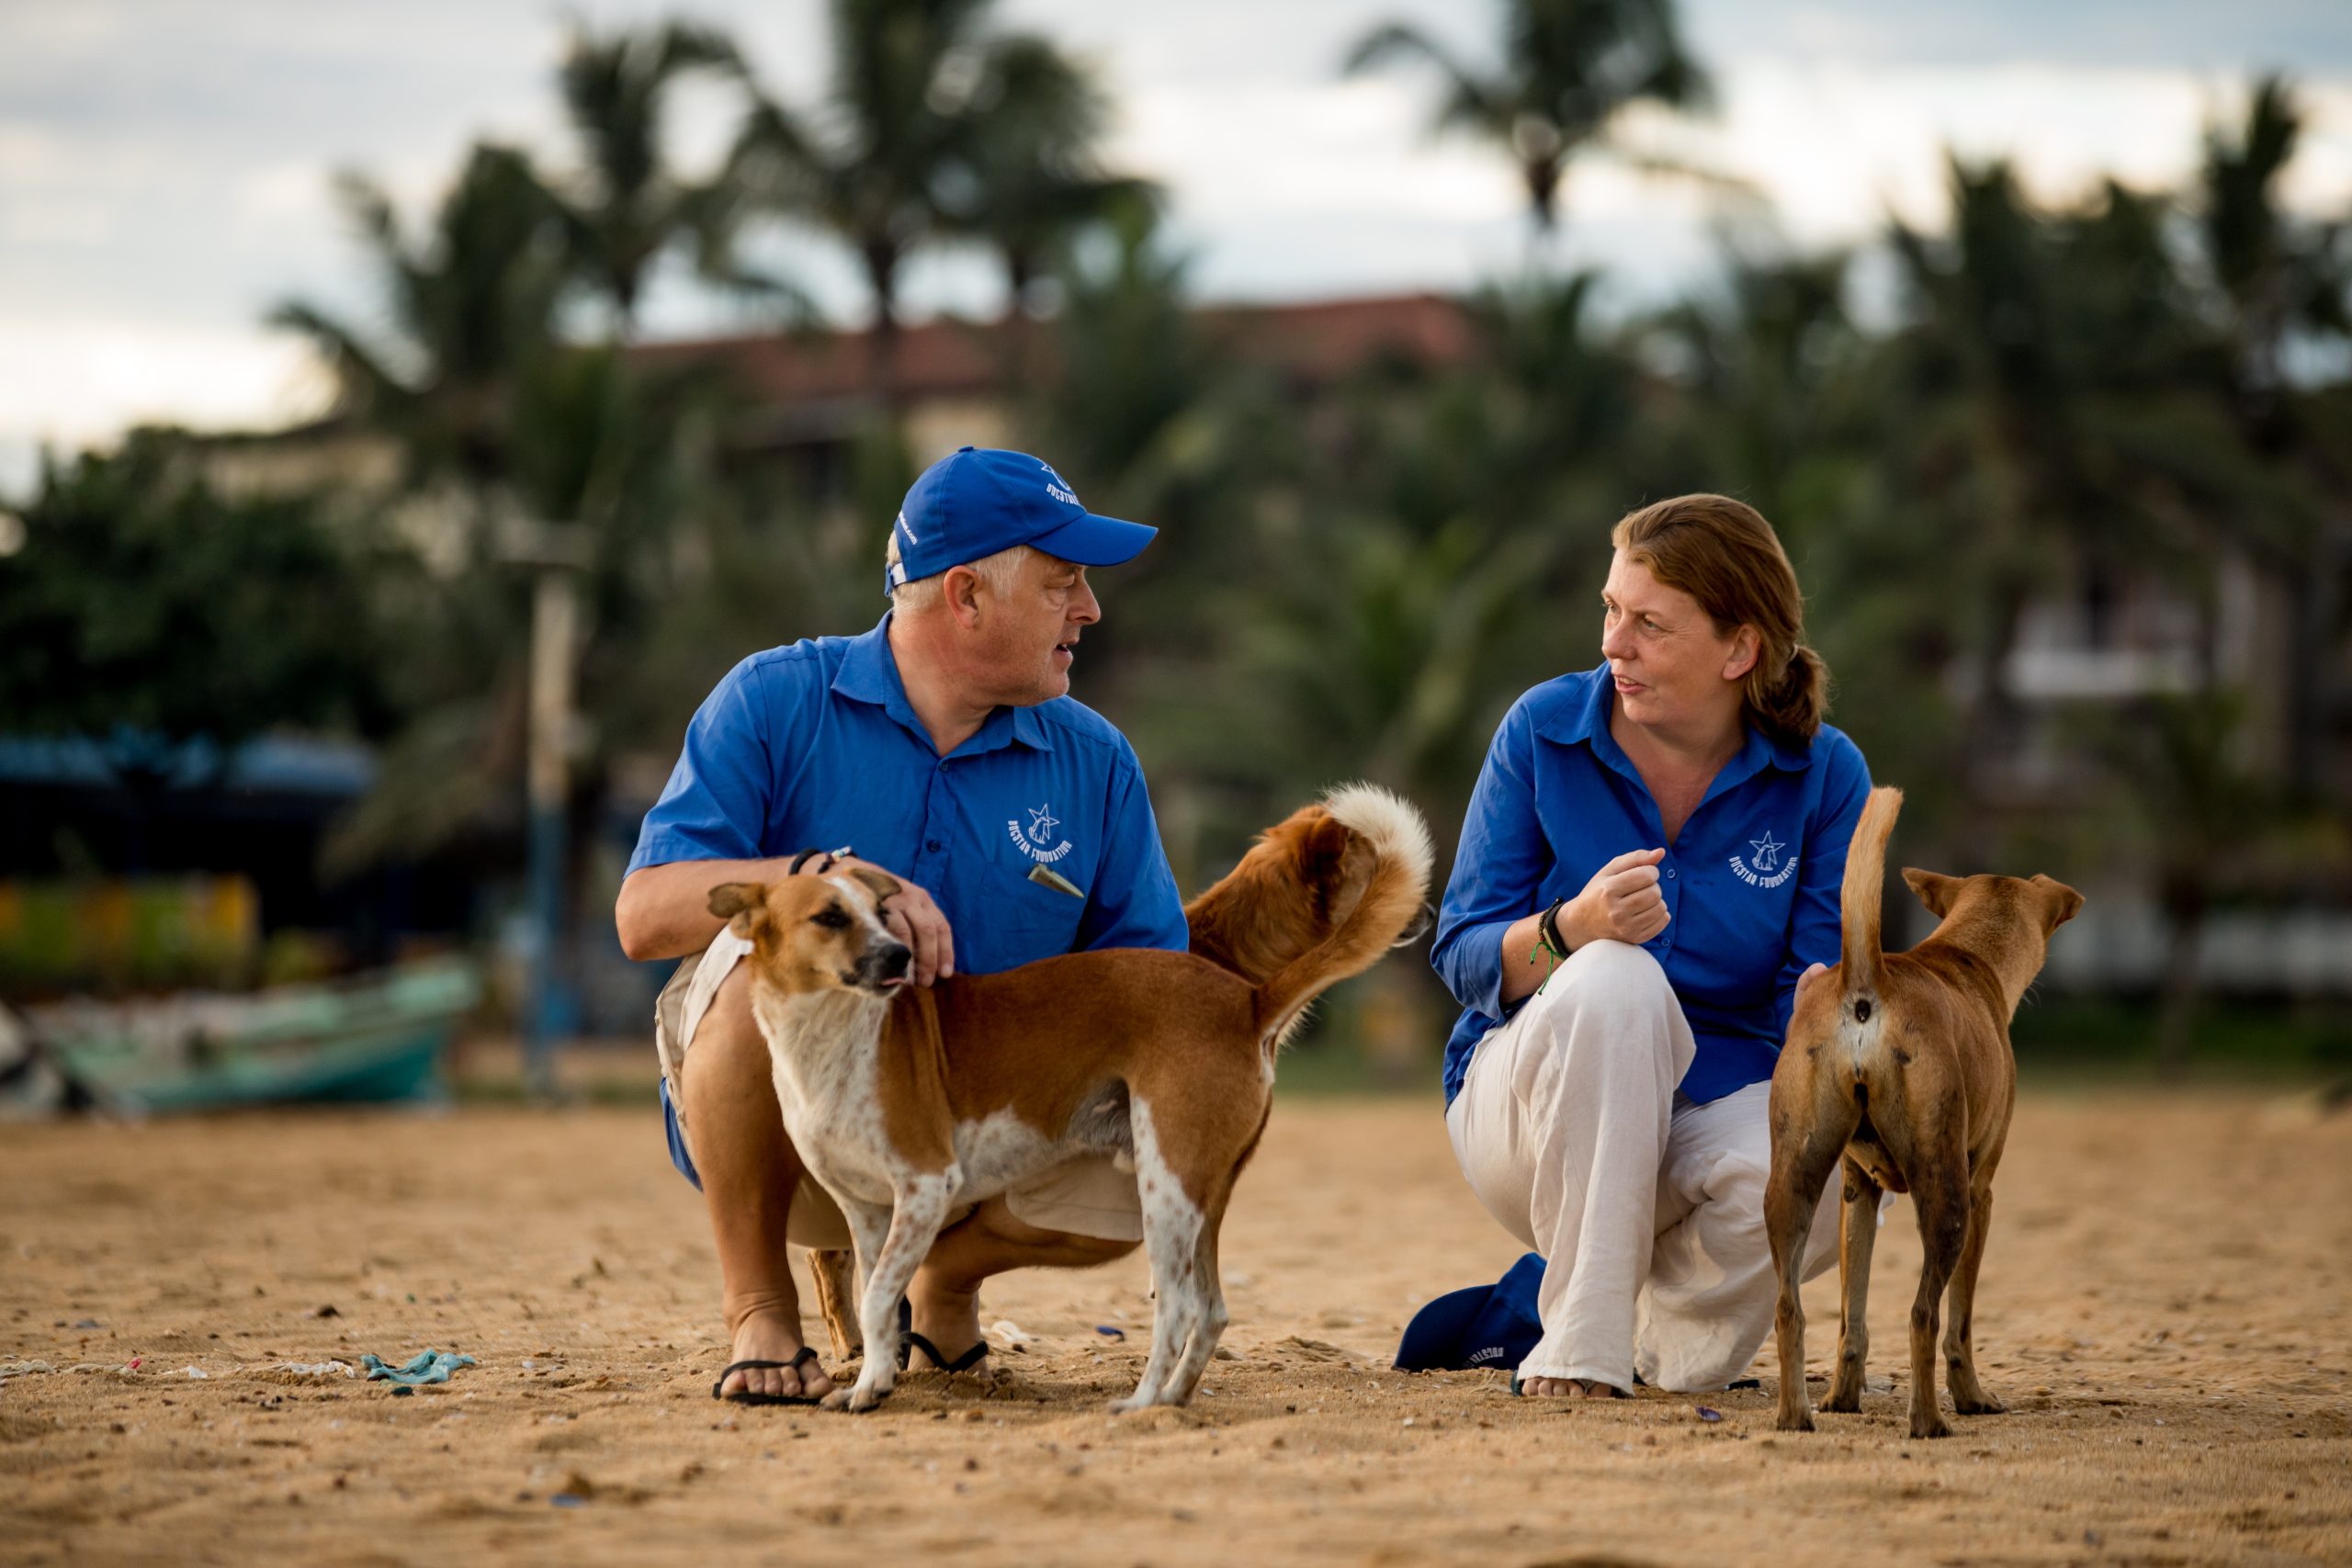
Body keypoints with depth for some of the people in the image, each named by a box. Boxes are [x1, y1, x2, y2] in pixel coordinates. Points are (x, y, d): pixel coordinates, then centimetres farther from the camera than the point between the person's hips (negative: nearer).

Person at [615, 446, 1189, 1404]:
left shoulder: (1094, 762, 4)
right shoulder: (775, 703, -6)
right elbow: (644, 914, -14)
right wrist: (819, 875, -31)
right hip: (775, 1133, -3)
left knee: (1135, 1180, -25)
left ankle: (946, 1271, 11)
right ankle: (759, 1307, -15)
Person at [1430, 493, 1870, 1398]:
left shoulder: (1824, 775, -3)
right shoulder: (1545, 729, -6)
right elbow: (1462, 958, -7)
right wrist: (1572, 929, -30)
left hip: (1723, 1098, 1)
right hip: (1533, 1100, -1)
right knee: (1616, 980, -36)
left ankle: (1661, 1333, 0)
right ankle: (1579, 1347, -28)